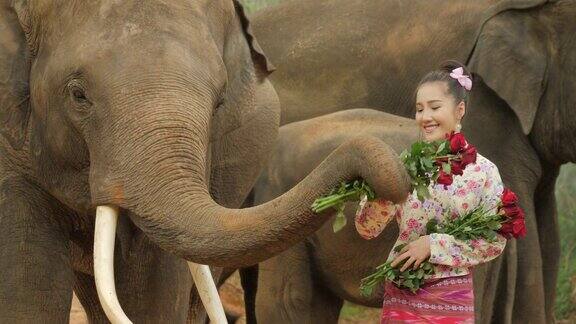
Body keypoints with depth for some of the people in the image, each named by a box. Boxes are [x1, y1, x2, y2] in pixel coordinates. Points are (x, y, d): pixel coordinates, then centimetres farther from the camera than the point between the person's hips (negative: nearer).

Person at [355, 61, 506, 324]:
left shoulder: (483, 170, -3)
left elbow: (495, 242, -6)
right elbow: (367, 229, -2)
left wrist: (434, 245, -14)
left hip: (451, 299, -1)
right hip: (401, 294, 2)